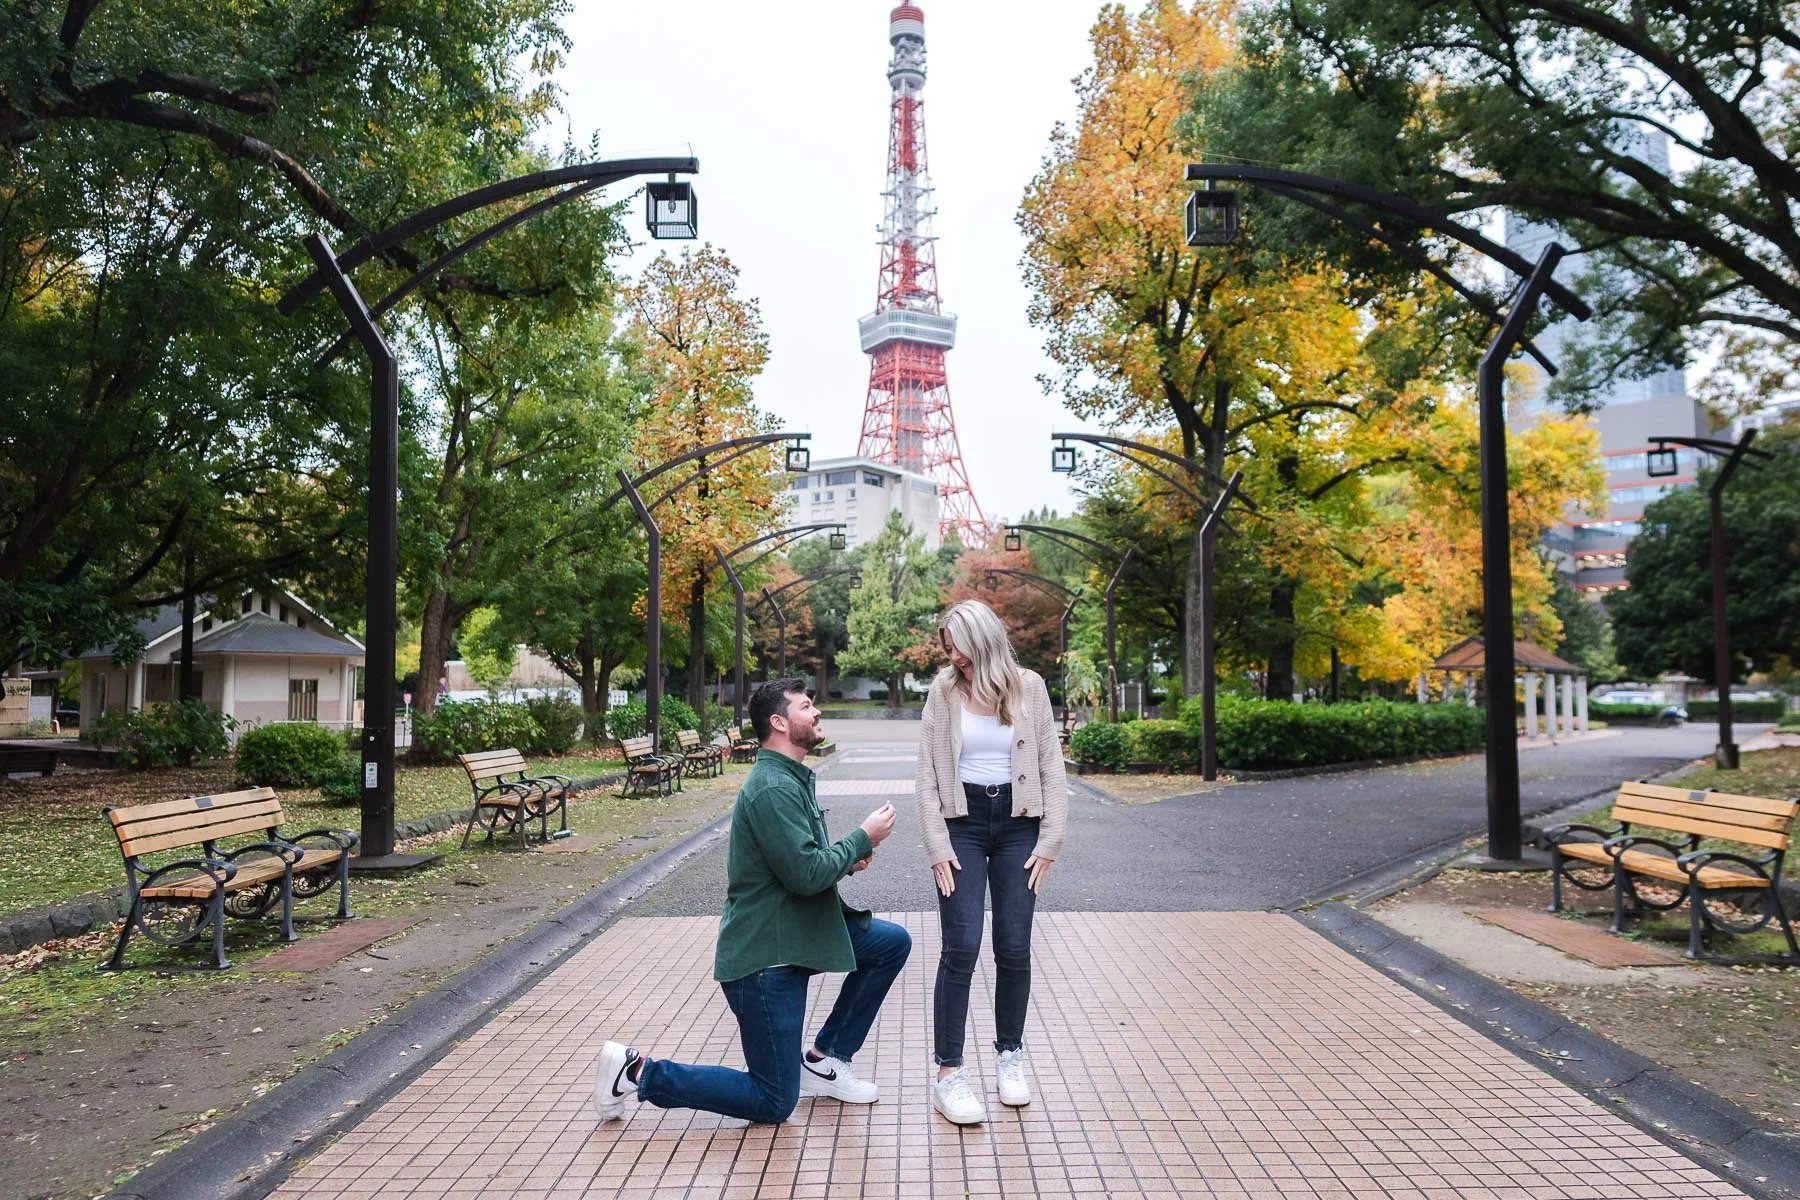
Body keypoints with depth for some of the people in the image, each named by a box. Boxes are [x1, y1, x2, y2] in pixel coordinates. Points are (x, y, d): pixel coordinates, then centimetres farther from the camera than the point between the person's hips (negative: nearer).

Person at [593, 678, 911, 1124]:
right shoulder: (773, 789, -22)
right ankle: (638, 1073, 7)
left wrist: (848, 859, 0)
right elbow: (806, 874, -27)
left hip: (796, 932, 10)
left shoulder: (794, 779, 11)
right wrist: (863, 838, -13)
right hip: (762, 955, -10)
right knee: (773, 1103, -2)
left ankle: (823, 1061, 16)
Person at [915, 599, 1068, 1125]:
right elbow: (927, 778, 0)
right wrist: (938, 847, -7)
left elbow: (1052, 769, 3)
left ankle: (1009, 1057, 24)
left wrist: (1049, 842, -3)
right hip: (962, 822, -1)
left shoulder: (1029, 688, 0)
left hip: (1017, 824, 1)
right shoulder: (943, 693, 0)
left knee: (1014, 949, 4)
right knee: (961, 948, -6)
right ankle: (948, 1072, 3)